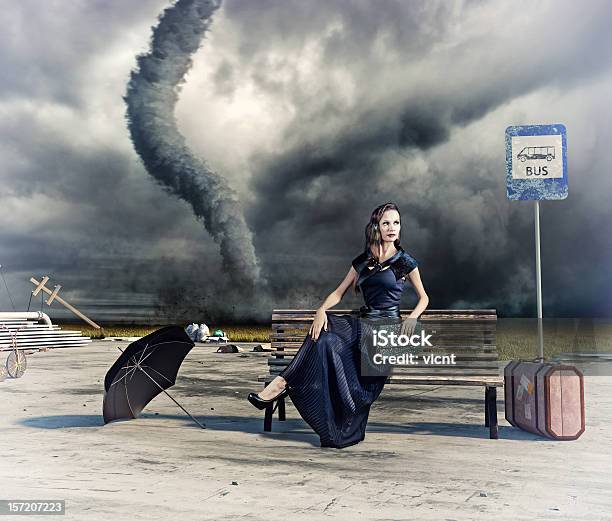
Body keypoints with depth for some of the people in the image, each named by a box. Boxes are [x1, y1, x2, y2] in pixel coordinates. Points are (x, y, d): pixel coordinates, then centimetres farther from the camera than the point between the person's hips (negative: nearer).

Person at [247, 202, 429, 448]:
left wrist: (412, 318, -12)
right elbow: (339, 292, 11)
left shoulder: (405, 261, 3)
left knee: (328, 342, -29)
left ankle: (282, 383, -24)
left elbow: (423, 297, 9)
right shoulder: (362, 261, 14)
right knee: (323, 330, -28)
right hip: (363, 323, 5)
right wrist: (321, 310, -10)